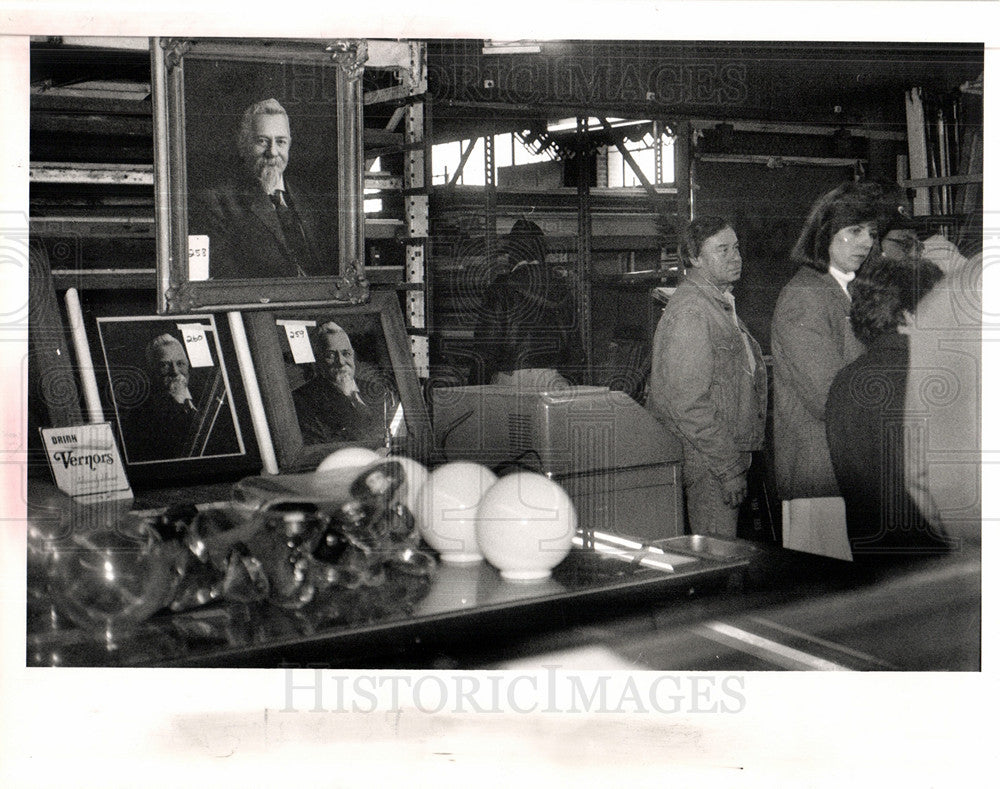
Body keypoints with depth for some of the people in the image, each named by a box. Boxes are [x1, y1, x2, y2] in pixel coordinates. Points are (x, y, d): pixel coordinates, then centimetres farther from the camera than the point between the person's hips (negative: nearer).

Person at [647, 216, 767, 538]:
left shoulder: (722, 305, 16)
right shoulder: (690, 312, -17)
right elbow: (688, 405, -22)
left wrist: (737, 462, 18)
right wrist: (729, 470, -20)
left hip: (729, 457, 10)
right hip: (705, 467, -10)